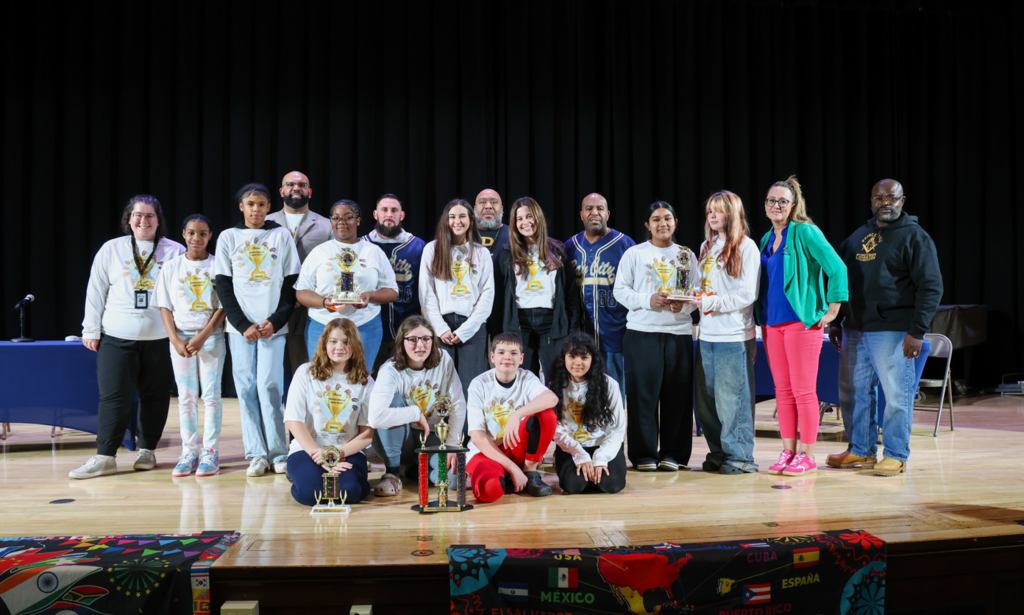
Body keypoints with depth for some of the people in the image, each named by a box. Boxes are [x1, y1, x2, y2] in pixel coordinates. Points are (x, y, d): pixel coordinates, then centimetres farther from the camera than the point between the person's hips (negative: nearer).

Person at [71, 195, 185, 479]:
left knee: (155, 396, 6)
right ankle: (104, 457, 4)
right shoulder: (111, 249, 8)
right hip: (116, 338, 0)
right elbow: (96, 292, 10)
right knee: (114, 397, -2)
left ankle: (147, 450, 19)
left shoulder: (175, 252, 6)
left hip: (159, 338, 0)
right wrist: (91, 331, 7)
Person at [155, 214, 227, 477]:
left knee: (211, 394, -3)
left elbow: (223, 306, -3)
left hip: (211, 336, -2)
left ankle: (210, 452, 2)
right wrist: (175, 340, -6)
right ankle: (189, 452, 10)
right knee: (186, 397, 4)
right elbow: (165, 307, 6)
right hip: (181, 337, 2)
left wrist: (202, 337, -12)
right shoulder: (171, 267, 7)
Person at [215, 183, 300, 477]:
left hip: (273, 326, -1)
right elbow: (223, 286, 4)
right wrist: (243, 325, -6)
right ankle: (256, 453, 6)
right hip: (239, 326, 1)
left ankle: (278, 453, 2)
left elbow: (291, 284, 4)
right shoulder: (228, 238, 7)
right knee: (246, 389, 0)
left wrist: (276, 321, -7)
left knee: (270, 387, -7)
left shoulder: (282, 236, 6)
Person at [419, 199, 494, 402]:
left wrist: (464, 331, -6)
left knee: (470, 387, -4)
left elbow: (487, 295, 3)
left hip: (472, 328, 0)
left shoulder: (481, 253, 9)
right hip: (441, 326, 0)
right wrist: (441, 328, -7)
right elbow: (426, 293, 3)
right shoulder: (432, 249, 8)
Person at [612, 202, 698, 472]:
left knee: (678, 394, 0)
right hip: (642, 332, -2)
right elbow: (620, 290, 1)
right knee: (643, 393, -3)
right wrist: (648, 300, -13)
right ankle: (644, 454, 6)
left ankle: (674, 454, 11)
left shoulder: (687, 255, 15)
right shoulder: (634, 253, 7)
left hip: (679, 332, 2)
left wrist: (684, 305, -10)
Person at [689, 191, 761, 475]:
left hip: (734, 335, -7)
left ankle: (740, 456, 5)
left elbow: (747, 295, -11)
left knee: (732, 397, -5)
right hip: (707, 334, 7)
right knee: (705, 399, 7)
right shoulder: (706, 247, 18)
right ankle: (718, 453, 19)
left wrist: (708, 302, -15)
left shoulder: (746, 247, -4)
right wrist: (692, 299, 5)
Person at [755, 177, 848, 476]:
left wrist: (832, 311, -11)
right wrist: (761, 320, 14)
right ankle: (788, 452, 17)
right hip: (772, 322, 7)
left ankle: (807, 455, 6)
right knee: (782, 390, 9)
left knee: (803, 390, -3)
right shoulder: (766, 239, 15)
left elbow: (836, 268, -12)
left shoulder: (805, 232, -7)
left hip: (802, 321, -7)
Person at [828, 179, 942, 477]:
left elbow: (931, 286, -8)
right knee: (853, 391, 10)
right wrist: (834, 322, 15)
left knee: (897, 394, -2)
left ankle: (895, 455, 11)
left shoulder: (915, 237, -2)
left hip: (893, 330, -6)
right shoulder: (858, 236, 16)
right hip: (854, 329, 6)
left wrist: (918, 331, -15)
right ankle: (861, 451, 22)